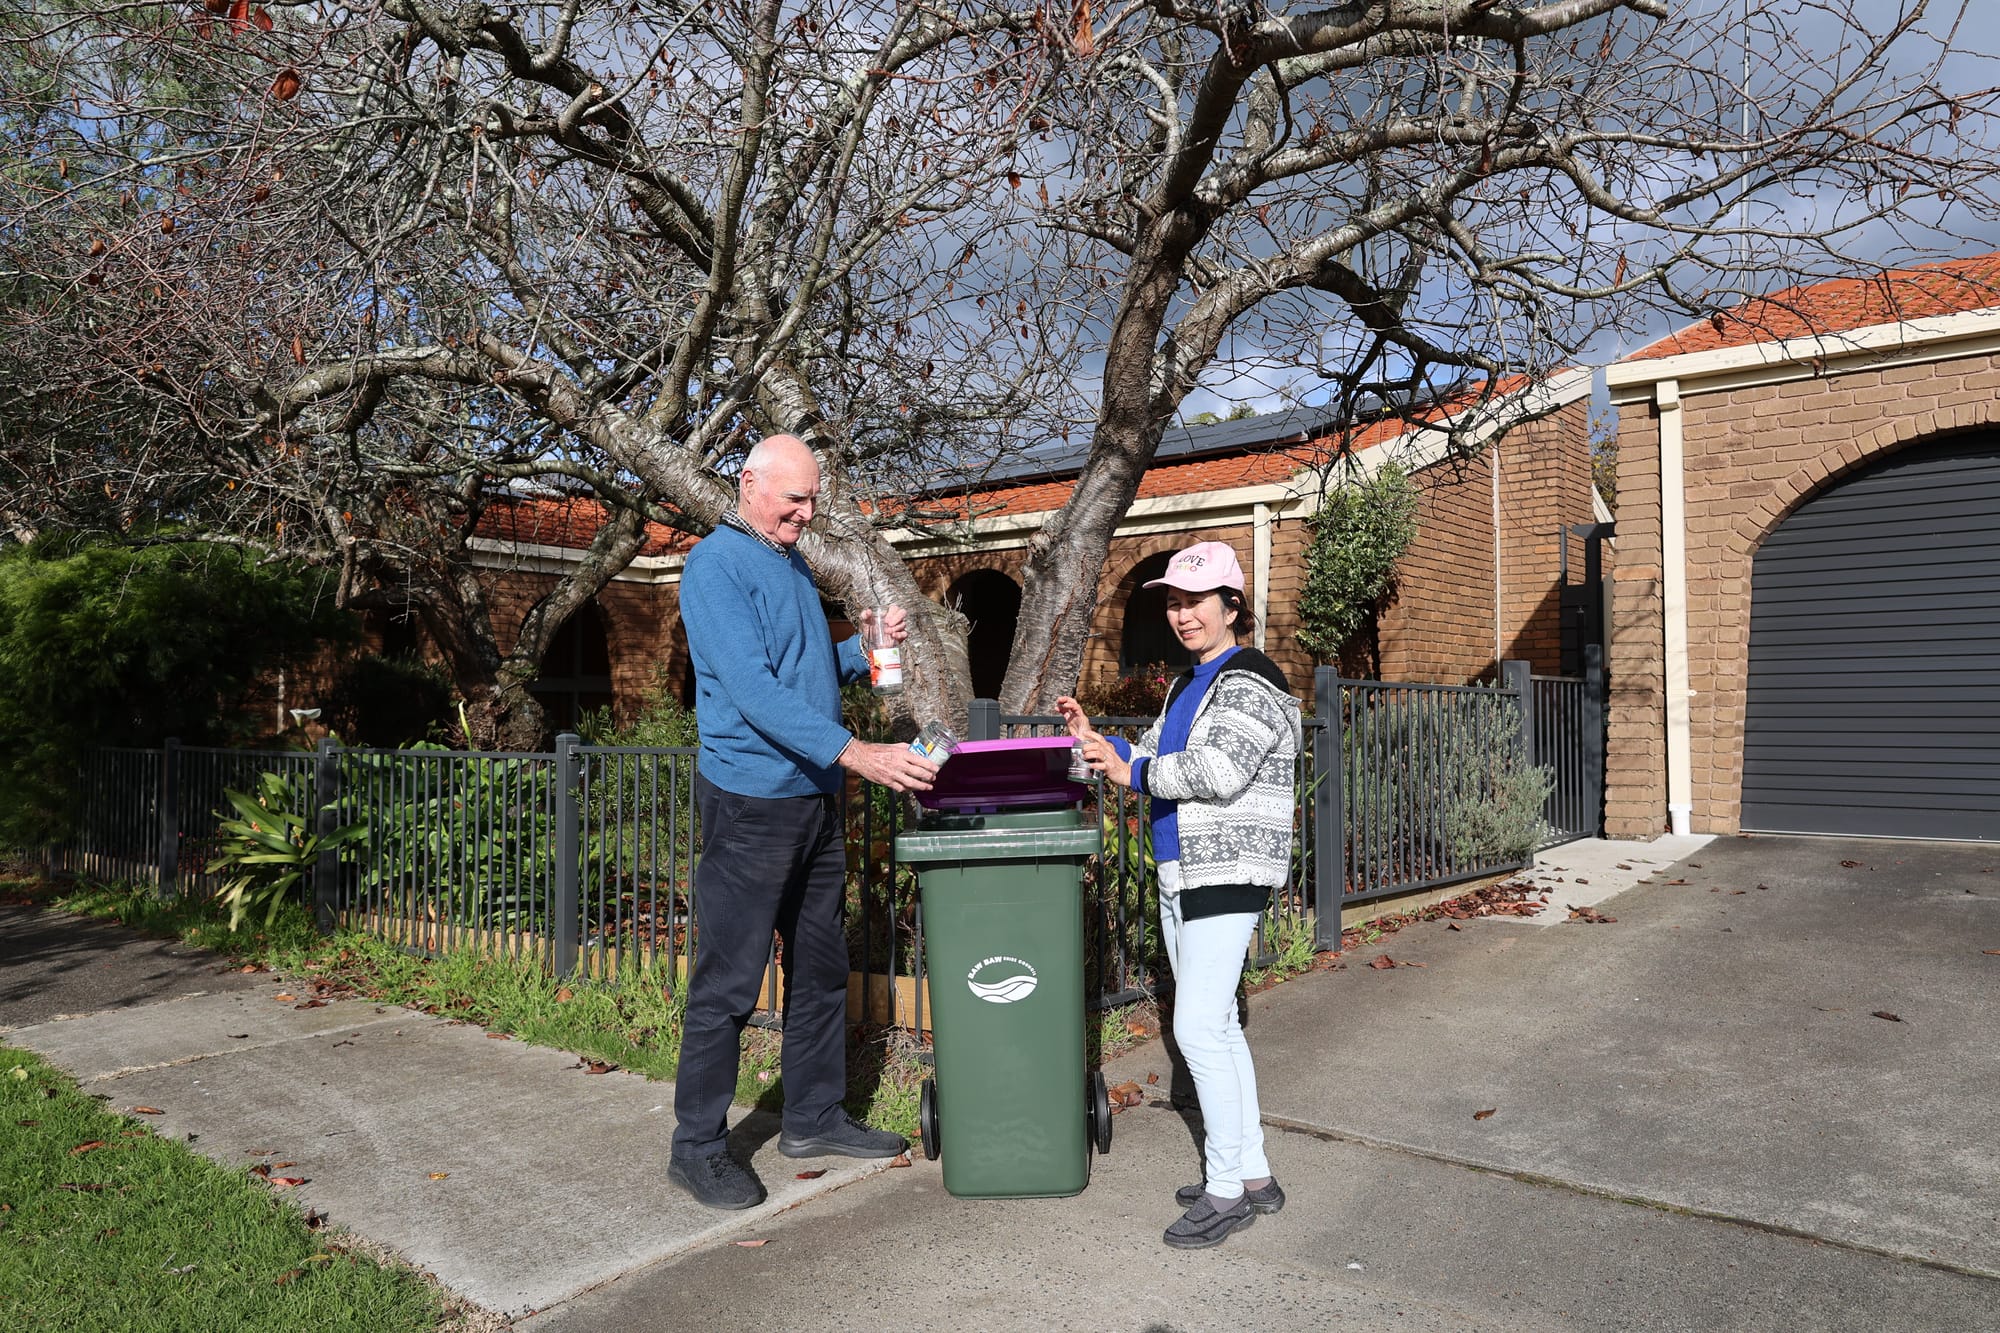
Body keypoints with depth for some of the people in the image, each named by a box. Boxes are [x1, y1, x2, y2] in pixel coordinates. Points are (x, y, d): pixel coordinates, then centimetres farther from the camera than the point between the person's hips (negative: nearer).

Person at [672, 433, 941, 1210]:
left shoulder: (793, 564, 15)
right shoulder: (716, 565, -13)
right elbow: (753, 689, -24)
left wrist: (867, 648, 4)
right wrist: (856, 754, -30)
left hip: (815, 798, 9)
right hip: (751, 803, -9)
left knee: (821, 969, 15)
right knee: (727, 983, 0)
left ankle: (813, 1118, 29)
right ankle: (697, 1147, 14)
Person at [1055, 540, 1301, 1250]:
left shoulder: (1250, 682, -11)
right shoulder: (1186, 685, 18)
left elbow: (1217, 771, -23)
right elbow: (1153, 758, 21)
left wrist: (1131, 772, -15)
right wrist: (1094, 740, 6)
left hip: (1226, 873, -10)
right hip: (1179, 873, 10)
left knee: (1198, 1028, -10)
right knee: (1217, 1026, 13)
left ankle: (1226, 1190, 3)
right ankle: (1253, 1176, 23)